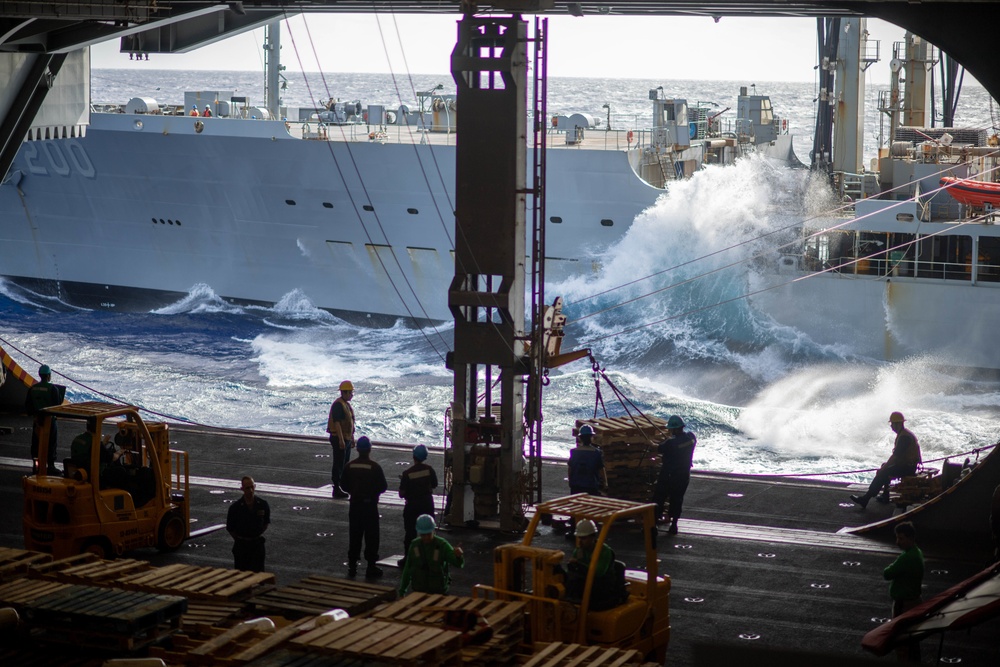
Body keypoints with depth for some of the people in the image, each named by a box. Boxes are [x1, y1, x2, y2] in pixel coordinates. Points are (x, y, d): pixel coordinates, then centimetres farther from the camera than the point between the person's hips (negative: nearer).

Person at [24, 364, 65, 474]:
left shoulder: (32, 388, 0)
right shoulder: (53, 389, -14)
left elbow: (27, 405, 5)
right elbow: (58, 404, -13)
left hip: (37, 420, 4)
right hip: (49, 420, -4)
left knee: (36, 442, 12)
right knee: (51, 443, 3)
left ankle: (35, 465, 16)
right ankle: (51, 466, 6)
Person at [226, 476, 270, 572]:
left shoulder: (263, 505, -5)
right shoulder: (235, 507, -10)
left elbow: (267, 522, 11)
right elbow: (230, 528, 1)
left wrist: (259, 534, 3)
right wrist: (239, 539, -2)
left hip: (257, 543, 1)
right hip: (241, 545, -1)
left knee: (258, 571, 2)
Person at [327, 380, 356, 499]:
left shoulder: (347, 404, 14)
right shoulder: (338, 405, -18)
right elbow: (337, 423, -25)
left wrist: (352, 438, 25)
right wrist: (341, 439, -29)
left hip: (346, 439, 10)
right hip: (339, 439, -10)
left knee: (345, 464, 19)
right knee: (338, 464, -6)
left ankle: (344, 486, 30)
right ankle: (336, 490, -4)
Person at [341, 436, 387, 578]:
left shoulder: (349, 466, -4)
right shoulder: (375, 467, -14)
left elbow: (344, 484, 3)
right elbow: (383, 487, -10)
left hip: (355, 504, 3)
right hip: (370, 506, -3)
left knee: (354, 536, 11)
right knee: (371, 537, 4)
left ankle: (352, 566, 15)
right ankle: (371, 566, 5)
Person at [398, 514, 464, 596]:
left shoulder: (442, 545, -14)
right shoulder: (414, 545, -4)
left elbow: (459, 563, -24)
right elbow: (407, 569, 4)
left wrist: (459, 555, -47)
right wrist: (402, 592, 4)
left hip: (438, 592, -2)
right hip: (419, 591, 2)